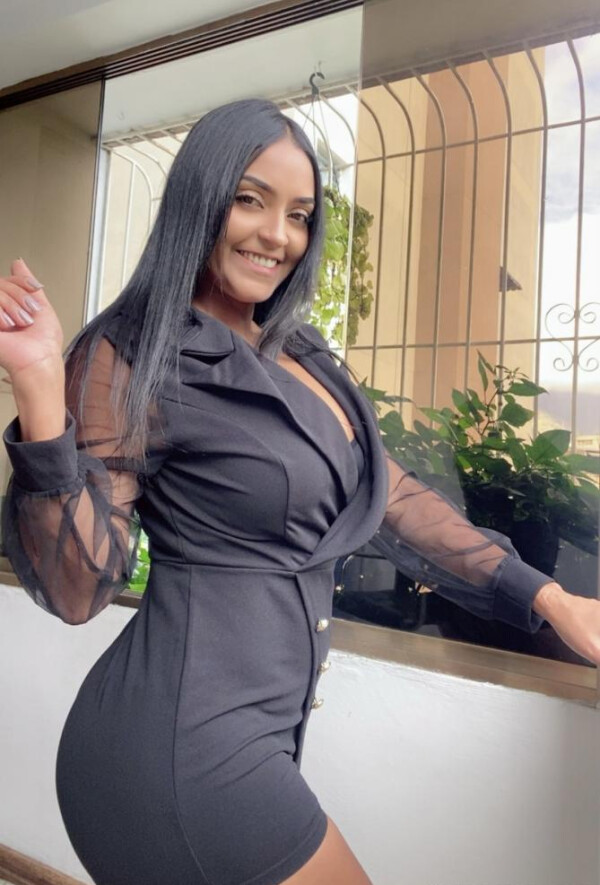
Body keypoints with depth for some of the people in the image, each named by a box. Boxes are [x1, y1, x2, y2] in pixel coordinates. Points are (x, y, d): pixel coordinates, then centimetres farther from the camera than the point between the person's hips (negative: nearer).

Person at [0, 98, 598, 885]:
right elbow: (76, 590, -16)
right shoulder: (132, 359, -13)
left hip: (256, 727, 7)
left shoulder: (298, 354, 7)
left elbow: (387, 495, 7)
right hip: (182, 746, -6)